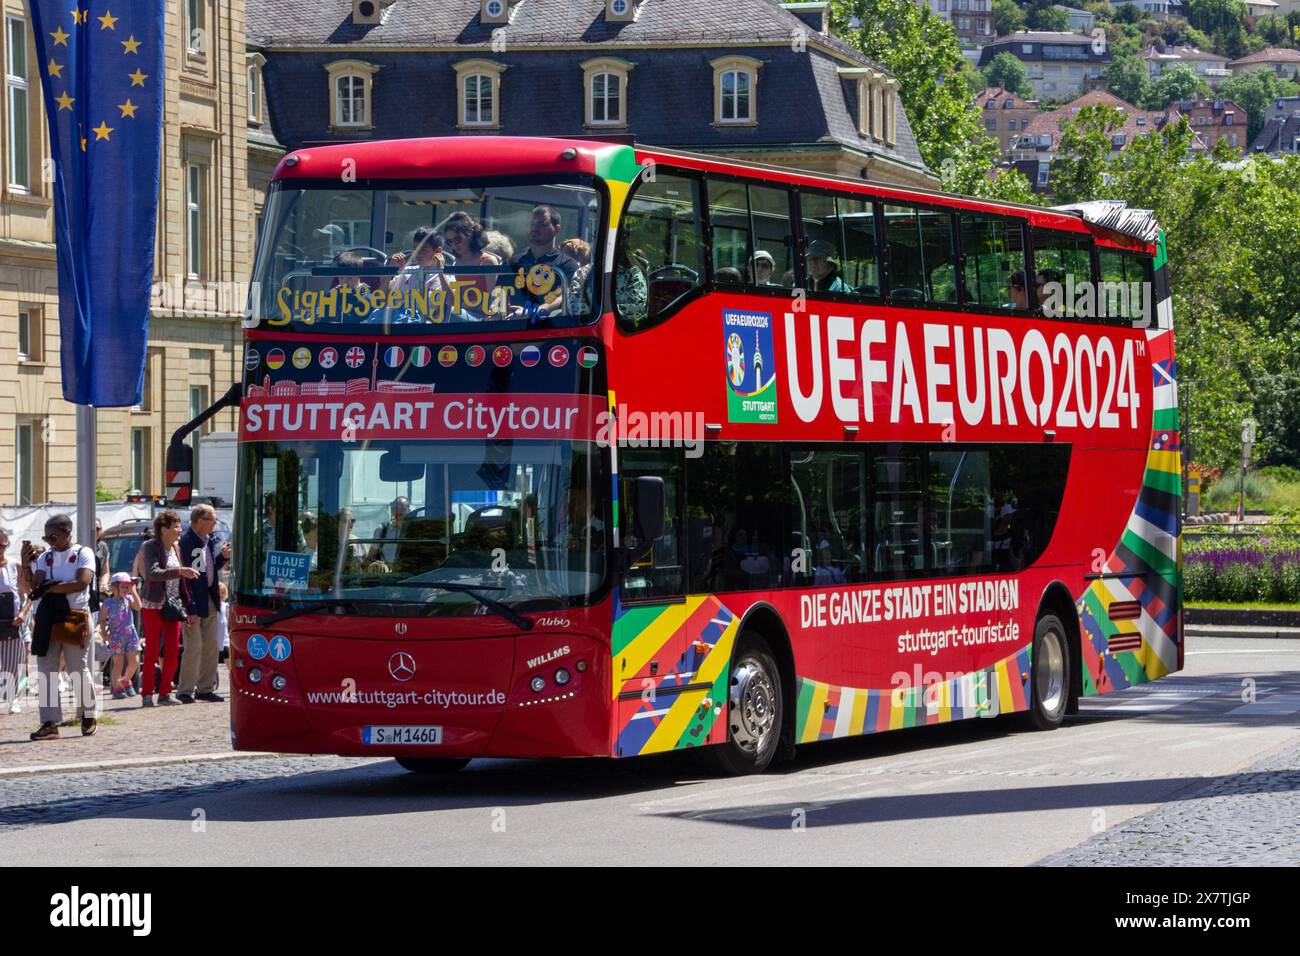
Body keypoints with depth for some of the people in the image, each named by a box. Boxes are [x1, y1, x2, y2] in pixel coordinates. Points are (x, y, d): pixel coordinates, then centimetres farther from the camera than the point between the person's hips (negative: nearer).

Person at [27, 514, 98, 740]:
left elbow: (82, 582, -15)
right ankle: (50, 723, -2)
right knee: (46, 671, -1)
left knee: (79, 670, 1)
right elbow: (34, 586, 4)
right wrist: (25, 563, -9)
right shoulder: (45, 558, 14)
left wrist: (50, 587, -12)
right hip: (49, 618, 5)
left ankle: (89, 716, 18)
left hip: (76, 618, -5)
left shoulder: (83, 553, 0)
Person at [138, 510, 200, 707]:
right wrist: (179, 571, -33)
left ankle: (165, 693, 11)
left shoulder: (176, 549, 12)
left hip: (173, 604, 6)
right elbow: (153, 573, -23)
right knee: (152, 651, -4)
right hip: (153, 604, -6)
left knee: (173, 651, 3)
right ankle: (147, 694, 1)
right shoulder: (150, 547, -9)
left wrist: (183, 603, 13)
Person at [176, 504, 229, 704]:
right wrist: (190, 608, -21)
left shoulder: (210, 541, 10)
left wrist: (222, 557, 4)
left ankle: (205, 689, 20)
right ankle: (185, 691, 3)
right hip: (193, 602, -9)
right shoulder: (186, 542, -16)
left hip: (209, 600, 9)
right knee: (194, 647, -6)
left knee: (211, 647, 12)